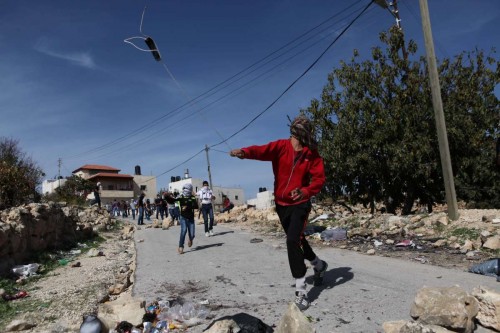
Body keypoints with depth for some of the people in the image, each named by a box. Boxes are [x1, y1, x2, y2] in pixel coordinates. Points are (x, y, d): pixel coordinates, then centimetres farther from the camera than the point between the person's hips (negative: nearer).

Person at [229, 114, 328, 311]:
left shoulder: (312, 154, -9)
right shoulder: (281, 146, -9)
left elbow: (319, 178, -11)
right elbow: (262, 151, -26)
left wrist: (306, 191, -31)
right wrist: (244, 152, -47)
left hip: (300, 204, -3)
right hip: (281, 203, 3)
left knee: (293, 241, -18)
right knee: (297, 240, 19)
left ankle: (300, 291, -6)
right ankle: (319, 265, 48)